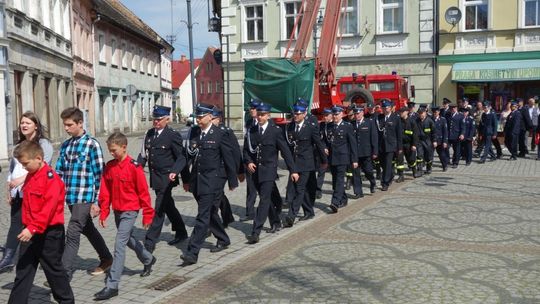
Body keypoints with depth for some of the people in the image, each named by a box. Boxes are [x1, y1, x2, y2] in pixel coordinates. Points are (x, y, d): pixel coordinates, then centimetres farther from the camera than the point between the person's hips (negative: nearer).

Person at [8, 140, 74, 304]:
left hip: (49, 233, -8)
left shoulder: (51, 178, -18)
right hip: (31, 232, 8)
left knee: (53, 269, 6)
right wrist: (28, 227, 16)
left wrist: (33, 228, -32)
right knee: (23, 270, 10)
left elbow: (49, 207, -26)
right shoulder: (30, 176, 9)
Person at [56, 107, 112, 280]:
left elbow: (99, 175, -10)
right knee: (88, 229, 18)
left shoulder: (92, 145, -9)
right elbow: (59, 172, 13)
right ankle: (106, 259, 35)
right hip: (70, 197, 7)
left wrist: (96, 202, -11)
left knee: (72, 234, -9)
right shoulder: (65, 146, 10)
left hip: (85, 198, -7)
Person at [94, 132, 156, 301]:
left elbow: (143, 192, -12)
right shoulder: (109, 166, 3)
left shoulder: (134, 167, -15)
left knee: (119, 245, -11)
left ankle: (112, 285, -8)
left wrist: (147, 214, -9)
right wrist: (104, 212, 4)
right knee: (128, 239, 23)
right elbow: (105, 191, 6)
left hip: (130, 211, -7)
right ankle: (148, 259, 49)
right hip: (117, 210, 7)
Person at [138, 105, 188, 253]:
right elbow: (144, 154, 14)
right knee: (168, 206, 19)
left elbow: (181, 157, -13)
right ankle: (181, 233, 35)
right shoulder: (149, 133, 10)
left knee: (159, 209, -5)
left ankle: (150, 242, -1)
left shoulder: (173, 135, -11)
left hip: (166, 178, -7)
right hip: (155, 177, 7)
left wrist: (174, 172, -28)